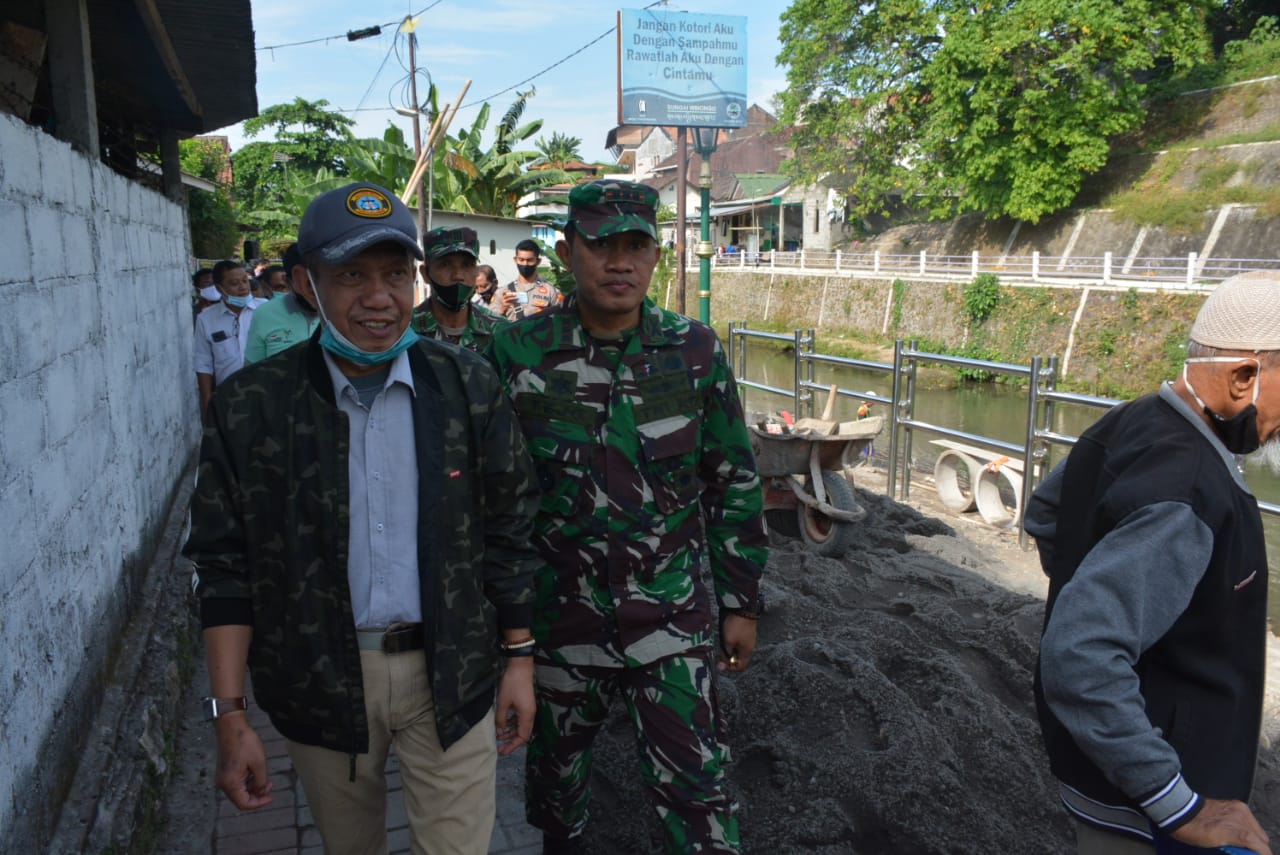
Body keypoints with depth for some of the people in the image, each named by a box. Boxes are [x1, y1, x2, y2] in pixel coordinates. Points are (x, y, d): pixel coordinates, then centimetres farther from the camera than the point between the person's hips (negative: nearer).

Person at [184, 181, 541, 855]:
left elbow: (508, 532, 0)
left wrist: (517, 658, 2)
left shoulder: (468, 387, -7)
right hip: (319, 682, 1)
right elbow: (225, 566, -3)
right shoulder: (249, 406, -8)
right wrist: (229, 716, -5)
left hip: (451, 674, 0)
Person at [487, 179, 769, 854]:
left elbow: (734, 483, 1)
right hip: (557, 616, 1)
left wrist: (741, 604, 3)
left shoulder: (695, 351, -6)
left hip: (673, 619, 0)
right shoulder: (517, 353, -8)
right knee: (555, 772, 21)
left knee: (694, 786, 5)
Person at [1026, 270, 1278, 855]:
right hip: (1135, 794, -8)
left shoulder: (1129, 423, -3)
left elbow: (1045, 512, 14)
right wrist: (1181, 808, -29)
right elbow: (1079, 659, -38)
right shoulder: (1183, 498, -31)